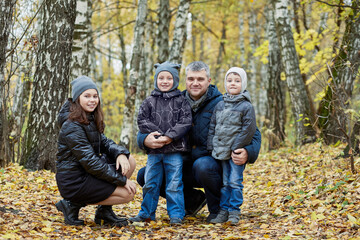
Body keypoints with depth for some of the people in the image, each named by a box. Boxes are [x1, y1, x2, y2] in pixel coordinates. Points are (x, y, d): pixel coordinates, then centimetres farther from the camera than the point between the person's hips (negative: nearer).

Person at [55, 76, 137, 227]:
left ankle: (105, 210, 6)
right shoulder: (72, 126, -21)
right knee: (128, 193, -14)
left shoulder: (90, 120, 8)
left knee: (129, 161, 2)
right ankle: (74, 204, -5)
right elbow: (90, 162, -23)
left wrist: (120, 154, -13)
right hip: (73, 182, -9)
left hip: (85, 173, 9)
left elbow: (103, 142, 11)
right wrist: (121, 180, -19)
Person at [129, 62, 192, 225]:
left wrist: (170, 136, -17)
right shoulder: (149, 101, 9)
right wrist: (158, 134, -12)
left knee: (174, 183, -2)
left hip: (175, 150, -3)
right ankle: (147, 213, 21)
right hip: (154, 150, 3)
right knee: (150, 183, 9)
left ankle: (176, 214, 6)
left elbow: (186, 122, -6)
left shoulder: (181, 101, 3)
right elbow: (142, 121, 2)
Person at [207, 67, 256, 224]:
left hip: (237, 153, -5)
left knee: (235, 182, -6)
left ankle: (234, 212, 2)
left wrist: (236, 147, -12)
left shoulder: (246, 106, -6)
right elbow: (212, 127, 15)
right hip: (222, 152, 5)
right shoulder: (219, 106, 11)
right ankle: (224, 211, 15)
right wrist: (211, 147, 7)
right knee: (225, 183, 10)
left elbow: (248, 129, -10)